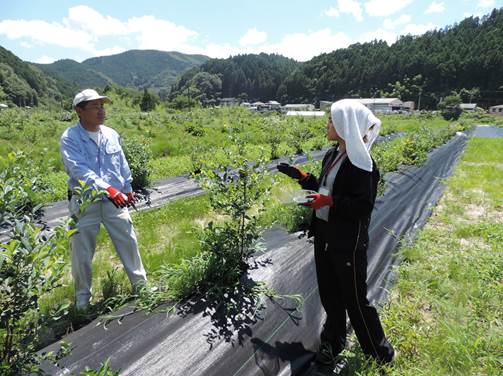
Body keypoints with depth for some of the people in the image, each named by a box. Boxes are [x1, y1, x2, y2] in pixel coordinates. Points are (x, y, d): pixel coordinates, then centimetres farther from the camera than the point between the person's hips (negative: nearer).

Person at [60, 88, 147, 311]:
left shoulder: (111, 134, 5)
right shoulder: (70, 138, -9)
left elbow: (122, 165, 15)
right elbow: (79, 170, -23)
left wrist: (128, 189, 19)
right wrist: (108, 188, -33)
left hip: (115, 200, 4)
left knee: (128, 241, 10)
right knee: (82, 251, 7)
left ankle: (140, 284, 28)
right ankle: (82, 297, 28)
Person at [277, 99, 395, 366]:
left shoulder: (362, 164, -19)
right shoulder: (332, 155, 6)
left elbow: (364, 207, -20)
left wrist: (330, 201, -27)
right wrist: (301, 176, 9)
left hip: (348, 243, -8)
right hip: (324, 236, 8)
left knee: (354, 299, 7)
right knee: (329, 294, 20)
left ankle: (381, 354, 32)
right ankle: (333, 342, 42)